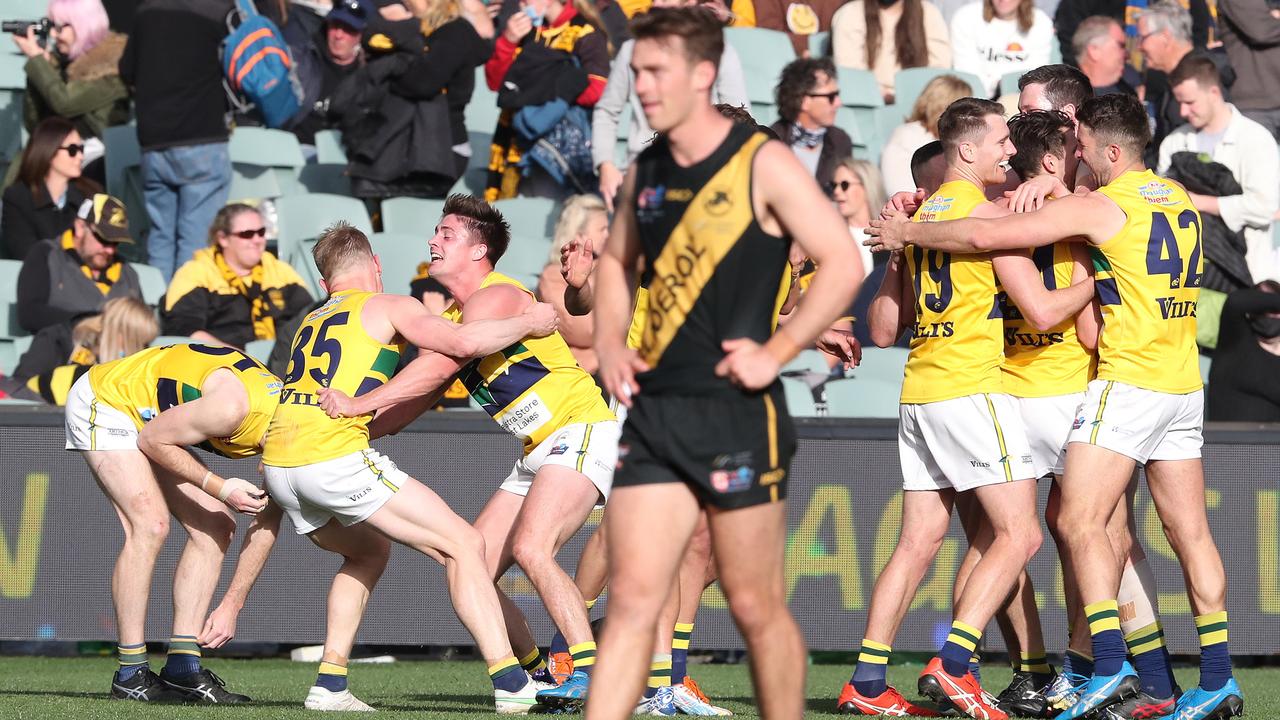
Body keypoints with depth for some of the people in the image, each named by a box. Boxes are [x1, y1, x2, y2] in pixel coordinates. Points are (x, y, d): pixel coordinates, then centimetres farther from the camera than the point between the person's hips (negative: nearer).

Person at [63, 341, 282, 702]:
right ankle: (130, 674, -17)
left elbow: (265, 526, -2)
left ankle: (182, 666, 0)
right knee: (150, 524, -22)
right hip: (104, 399, -9)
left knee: (216, 527, 0)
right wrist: (219, 487, -28)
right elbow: (152, 441, -21)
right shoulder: (233, 407, -35)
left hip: (147, 417, 9)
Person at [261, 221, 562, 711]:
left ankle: (330, 684, 20)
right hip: (335, 456, -7)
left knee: (368, 550, 32)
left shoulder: (311, 322, 28)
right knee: (463, 545, -1)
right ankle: (511, 684, -12)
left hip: (277, 463, 7)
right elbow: (463, 342, -8)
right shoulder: (388, 307, 8)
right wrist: (527, 323, 8)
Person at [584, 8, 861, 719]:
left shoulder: (762, 165, -7)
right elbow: (616, 262, 28)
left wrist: (775, 352, -14)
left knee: (757, 607, 2)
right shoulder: (646, 172, 12)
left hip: (738, 415, -5)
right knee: (632, 600, -1)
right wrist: (610, 345, 11)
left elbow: (844, 262, -10)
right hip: (653, 414, 6)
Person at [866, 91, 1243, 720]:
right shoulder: (1180, 202, 13)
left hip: (1128, 381, -8)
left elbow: (985, 236, -8)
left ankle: (1110, 666, -20)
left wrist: (909, 233, 4)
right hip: (1185, 385, 8)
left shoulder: (1097, 207, -9)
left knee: (1081, 522, -8)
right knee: (1190, 532, 7)